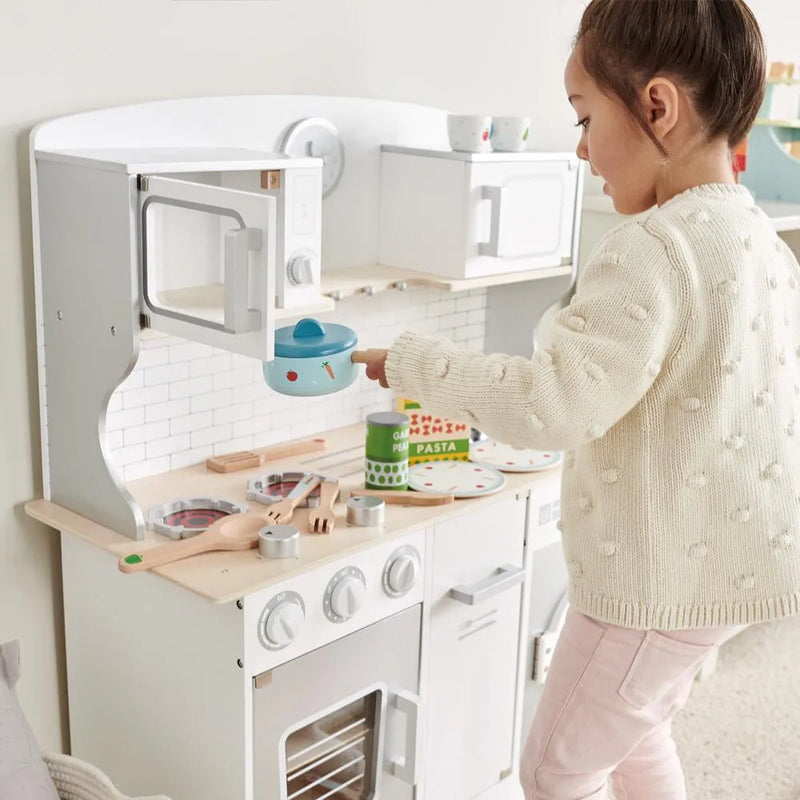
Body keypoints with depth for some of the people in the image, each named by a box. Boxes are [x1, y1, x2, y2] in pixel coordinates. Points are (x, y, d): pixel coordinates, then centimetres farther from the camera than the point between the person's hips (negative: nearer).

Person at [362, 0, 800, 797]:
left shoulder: (651, 250, -25)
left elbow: (557, 403, -33)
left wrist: (415, 363, -22)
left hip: (658, 577, -9)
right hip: (722, 563, 10)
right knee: (634, 730, 29)